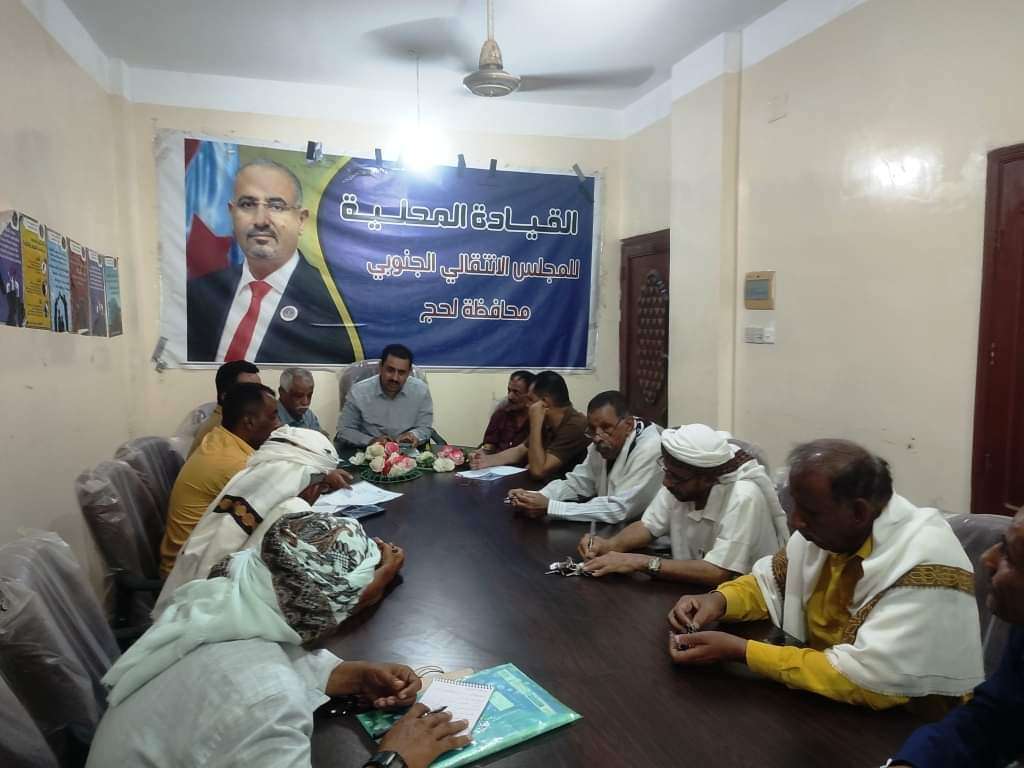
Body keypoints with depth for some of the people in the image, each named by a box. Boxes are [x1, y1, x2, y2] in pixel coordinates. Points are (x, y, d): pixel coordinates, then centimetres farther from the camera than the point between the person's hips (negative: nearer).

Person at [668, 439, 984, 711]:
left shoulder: (924, 563, -28)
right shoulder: (827, 526, -7)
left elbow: (869, 681, -32)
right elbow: (773, 581, 9)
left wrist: (740, 650, -28)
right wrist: (720, 600, -11)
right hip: (827, 700, 6)